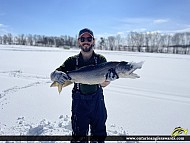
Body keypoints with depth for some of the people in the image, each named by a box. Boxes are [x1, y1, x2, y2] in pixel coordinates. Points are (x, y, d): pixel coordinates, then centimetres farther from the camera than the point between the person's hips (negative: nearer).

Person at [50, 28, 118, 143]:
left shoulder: (101, 59, -5)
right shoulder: (73, 60, -4)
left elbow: (103, 84, -13)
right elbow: (53, 75, -10)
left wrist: (108, 78, -36)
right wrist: (57, 75, -34)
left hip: (97, 101, 1)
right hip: (79, 102, 0)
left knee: (99, 134, 16)